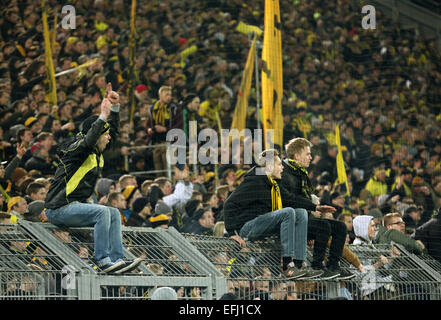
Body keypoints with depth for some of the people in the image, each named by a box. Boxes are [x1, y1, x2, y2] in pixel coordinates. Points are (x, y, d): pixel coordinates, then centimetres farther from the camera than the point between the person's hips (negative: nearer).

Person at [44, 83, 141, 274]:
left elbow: (114, 129, 23)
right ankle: (102, 260, -24)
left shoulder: (96, 153, 12)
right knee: (102, 212, -26)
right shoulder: (77, 149, -14)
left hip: (75, 205, 10)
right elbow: (88, 140, -38)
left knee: (114, 214, 1)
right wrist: (103, 116, -35)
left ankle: (117, 259, -7)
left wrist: (115, 107, 10)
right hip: (59, 209, -10)